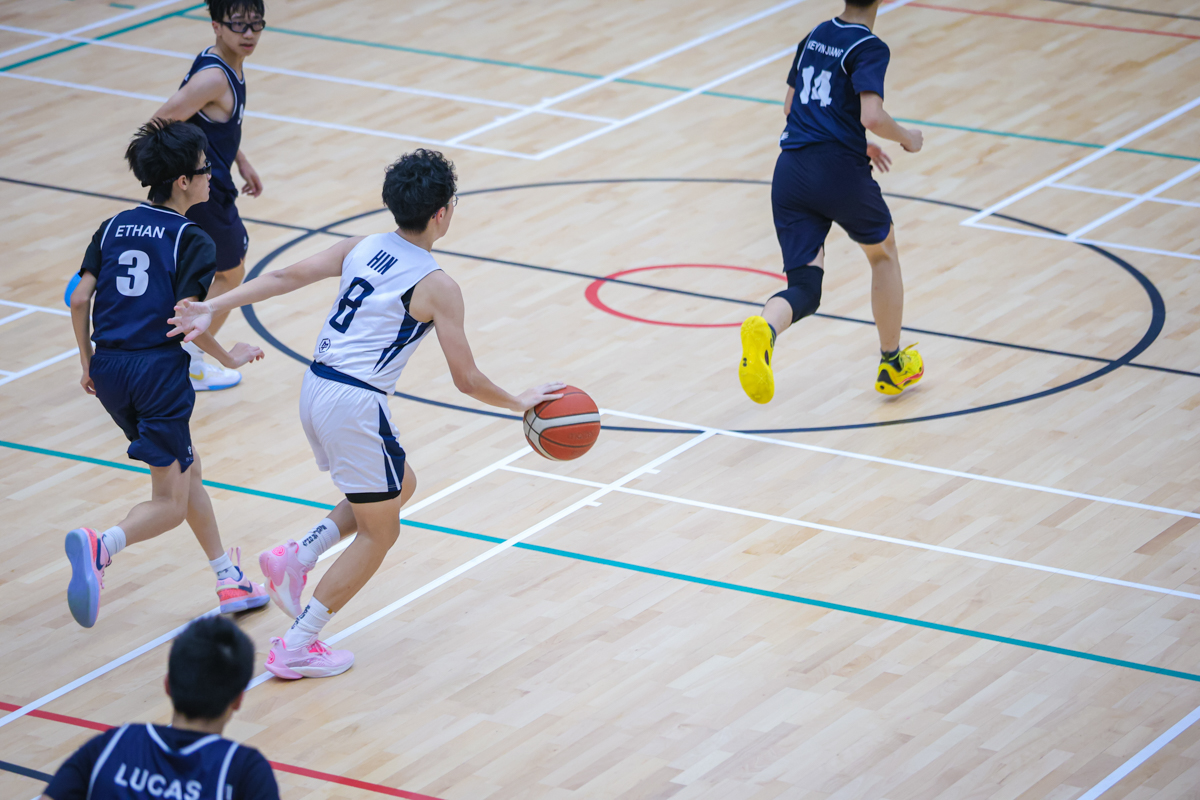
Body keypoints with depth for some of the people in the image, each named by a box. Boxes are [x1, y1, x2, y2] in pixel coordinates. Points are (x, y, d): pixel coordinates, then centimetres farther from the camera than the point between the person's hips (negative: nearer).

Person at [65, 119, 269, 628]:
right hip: (159, 370, -7)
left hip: (109, 370, 7)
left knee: (186, 469, 23)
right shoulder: (192, 241, -9)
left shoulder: (114, 227, 9)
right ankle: (99, 547, -30)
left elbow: (80, 300, 5)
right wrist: (230, 358, 0)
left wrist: (88, 364, 16)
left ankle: (229, 580, 29)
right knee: (170, 504, -2)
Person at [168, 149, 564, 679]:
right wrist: (519, 403, 9)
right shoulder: (437, 288, -9)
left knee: (401, 487, 27)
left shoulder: (361, 249, 9)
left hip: (315, 390, 8)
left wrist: (213, 307, -3)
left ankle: (297, 557, 13)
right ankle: (296, 648, 7)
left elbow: (287, 277, 1)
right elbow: (466, 380, -8)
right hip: (357, 404, -8)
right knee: (379, 533, 9)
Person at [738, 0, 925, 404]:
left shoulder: (814, 36, 16)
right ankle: (892, 366, 35)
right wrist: (906, 138, 0)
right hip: (840, 171, -5)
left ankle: (763, 329, -36)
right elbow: (872, 116, -21)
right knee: (883, 252, 25)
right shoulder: (870, 48, -7)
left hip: (791, 172, 5)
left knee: (805, 289, 1)